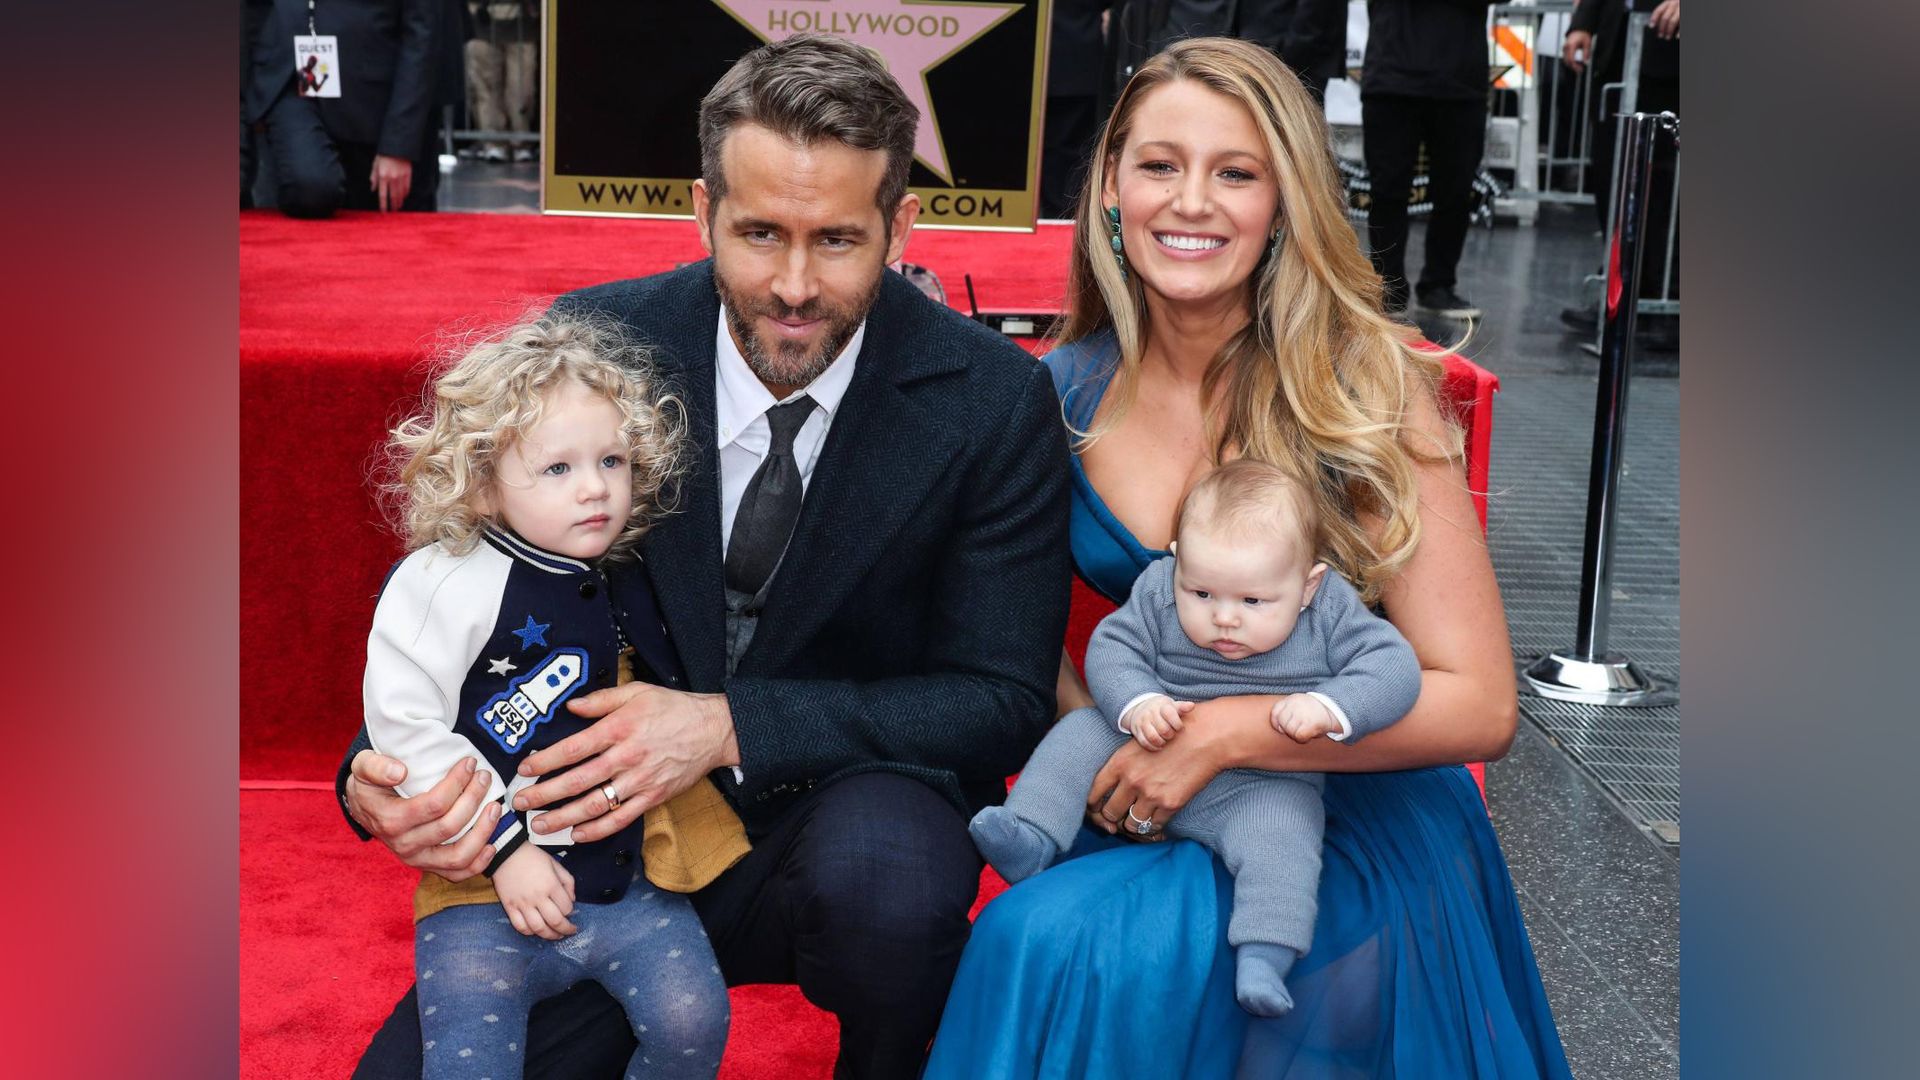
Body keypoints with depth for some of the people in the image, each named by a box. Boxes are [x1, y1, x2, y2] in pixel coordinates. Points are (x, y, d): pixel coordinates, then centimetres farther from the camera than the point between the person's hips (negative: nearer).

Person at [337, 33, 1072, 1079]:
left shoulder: (995, 400, -13)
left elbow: (1005, 699, -12)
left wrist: (731, 725, -25)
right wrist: (388, 766, -21)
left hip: (852, 808, -1)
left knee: (882, 869, -35)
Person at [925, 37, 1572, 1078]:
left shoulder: (1364, 386, -12)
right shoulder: (1066, 394, -1)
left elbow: (1478, 702, -13)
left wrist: (1222, 731, -21)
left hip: (1361, 824, -3)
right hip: (1150, 807, 4)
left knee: (1063, 939, -27)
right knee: (1019, 937, -27)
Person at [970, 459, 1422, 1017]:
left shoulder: (1331, 611, -11)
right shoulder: (1157, 590, -7)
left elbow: (1395, 666, -13)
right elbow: (1111, 647, -6)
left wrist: (1327, 707, -29)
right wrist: (1137, 703, -26)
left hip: (1264, 786, -3)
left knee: (1280, 827, -31)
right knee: (1081, 731, -10)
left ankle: (1265, 955, -37)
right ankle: (1032, 836, -17)